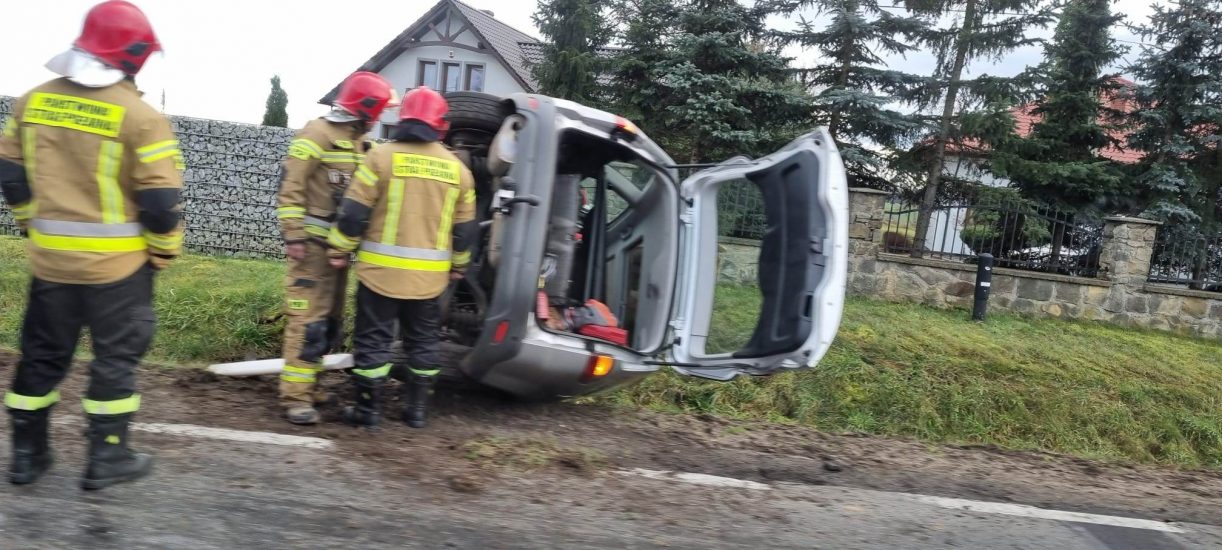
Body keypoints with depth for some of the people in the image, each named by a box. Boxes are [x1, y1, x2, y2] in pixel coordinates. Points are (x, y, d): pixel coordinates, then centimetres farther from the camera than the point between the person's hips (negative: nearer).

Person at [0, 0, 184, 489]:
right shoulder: (140, 117, -15)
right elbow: (160, 200, -17)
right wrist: (164, 252, -1)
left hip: (50, 257, 5)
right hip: (116, 262, -5)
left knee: (42, 353, 18)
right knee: (116, 356, 8)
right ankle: (106, 457, 15)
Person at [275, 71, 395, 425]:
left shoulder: (359, 141, 15)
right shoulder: (317, 135, -11)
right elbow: (290, 187, -15)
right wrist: (293, 235, -19)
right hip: (313, 243, -9)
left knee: (330, 321, 13)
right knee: (309, 320, -10)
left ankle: (307, 383, 24)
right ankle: (295, 396, -5)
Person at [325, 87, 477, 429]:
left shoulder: (383, 156, -7)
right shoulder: (456, 167, 5)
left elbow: (354, 212, -7)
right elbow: (465, 228, 10)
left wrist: (340, 251, 5)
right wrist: (458, 265, 23)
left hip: (382, 270, -3)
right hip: (429, 275, 3)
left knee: (374, 338, 7)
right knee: (424, 340, 15)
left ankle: (369, 408, 13)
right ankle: (418, 408, 21)